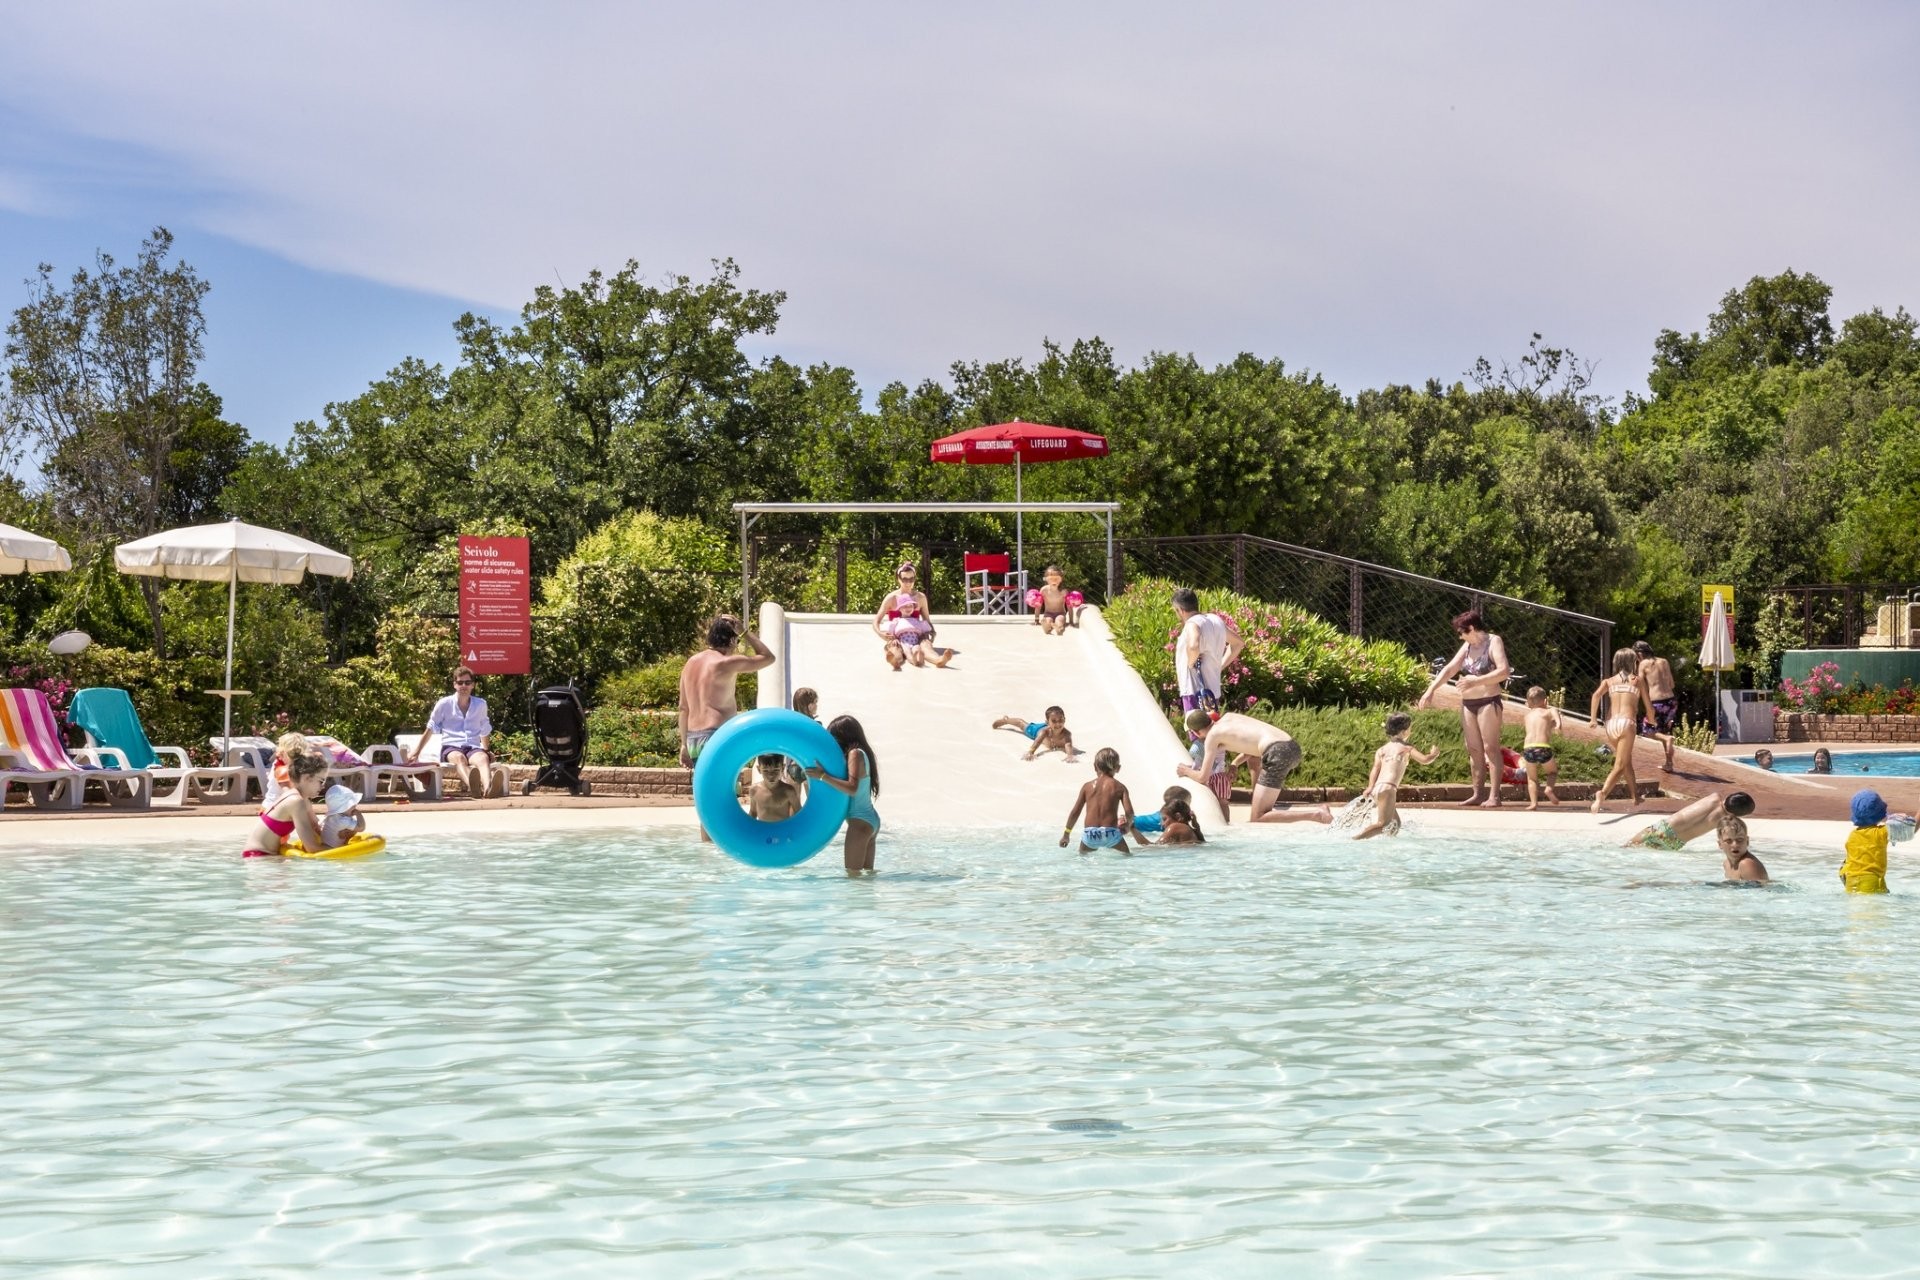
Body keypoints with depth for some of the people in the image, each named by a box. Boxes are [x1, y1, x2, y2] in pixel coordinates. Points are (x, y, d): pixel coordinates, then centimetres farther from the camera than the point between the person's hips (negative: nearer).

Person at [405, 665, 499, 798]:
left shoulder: (480, 705, 16)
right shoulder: (444, 704, 10)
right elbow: (430, 730, 18)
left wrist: (486, 751, 37)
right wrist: (415, 752, 17)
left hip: (473, 748, 2)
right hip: (451, 748, -2)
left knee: (483, 758, -36)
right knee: (459, 758, -40)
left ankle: (488, 787, -71)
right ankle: (472, 785, -75)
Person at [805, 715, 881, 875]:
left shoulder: (855, 754, -13)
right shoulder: (862, 753, 14)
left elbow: (852, 788, -23)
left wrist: (823, 776, -21)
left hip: (860, 821, -10)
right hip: (871, 819, 10)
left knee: (852, 873, -9)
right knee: (868, 871, 11)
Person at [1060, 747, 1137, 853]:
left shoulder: (1087, 786, 8)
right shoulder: (1119, 787, 4)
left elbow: (1075, 812, 7)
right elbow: (1129, 812, -6)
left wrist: (1066, 833, 17)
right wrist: (1127, 825, 16)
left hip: (1089, 834, 1)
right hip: (1111, 834, -1)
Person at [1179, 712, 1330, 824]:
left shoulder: (1212, 735, 5)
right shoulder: (1229, 716, 27)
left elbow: (1203, 777, 8)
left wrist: (1187, 771, 28)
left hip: (1277, 754, -9)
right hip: (1294, 747, 9)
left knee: (1257, 819, -3)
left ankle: (1316, 814, -18)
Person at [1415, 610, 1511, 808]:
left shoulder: (1494, 642, -7)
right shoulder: (1468, 646, 14)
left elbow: (1504, 671, -19)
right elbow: (1449, 669, 13)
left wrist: (1475, 681, -26)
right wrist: (1430, 690, 4)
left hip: (1488, 701, -7)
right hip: (1467, 703, 7)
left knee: (1490, 748, -8)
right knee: (1474, 750, 5)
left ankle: (1494, 796, -10)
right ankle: (1478, 794, 8)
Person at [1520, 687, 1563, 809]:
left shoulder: (1528, 716, 22)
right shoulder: (1547, 712, 12)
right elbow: (1555, 710, -8)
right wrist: (1558, 722, -24)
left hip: (1528, 749, 2)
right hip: (1544, 748, -2)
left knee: (1532, 778, 15)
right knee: (1553, 772, 24)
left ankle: (1533, 802, -5)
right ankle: (1549, 787, -4)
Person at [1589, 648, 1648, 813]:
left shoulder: (1609, 681, 14)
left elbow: (1597, 694, -5)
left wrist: (1593, 718, -8)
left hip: (1610, 724, 4)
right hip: (1627, 723, -4)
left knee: (1627, 762, 24)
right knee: (1620, 766, -10)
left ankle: (1634, 797, 34)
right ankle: (1603, 793, -35)